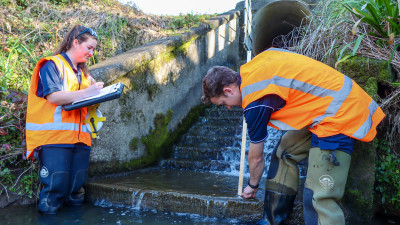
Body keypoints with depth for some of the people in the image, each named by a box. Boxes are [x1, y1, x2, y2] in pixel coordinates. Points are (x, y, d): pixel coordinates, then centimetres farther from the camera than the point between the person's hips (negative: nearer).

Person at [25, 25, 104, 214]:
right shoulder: (52, 65, 0)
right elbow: (53, 97, -14)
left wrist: (99, 93, 3)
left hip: (80, 137, 7)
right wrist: (87, 92, -17)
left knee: (75, 190, 8)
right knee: (56, 186, -6)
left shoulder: (83, 73, 23)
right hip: (55, 135, -7)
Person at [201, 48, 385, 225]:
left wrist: (252, 186, 18)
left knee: (319, 198, -13)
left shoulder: (255, 103, -17)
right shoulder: (253, 65, 4)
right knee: (284, 154, 16)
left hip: (339, 116, -10)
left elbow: (256, 157, -2)